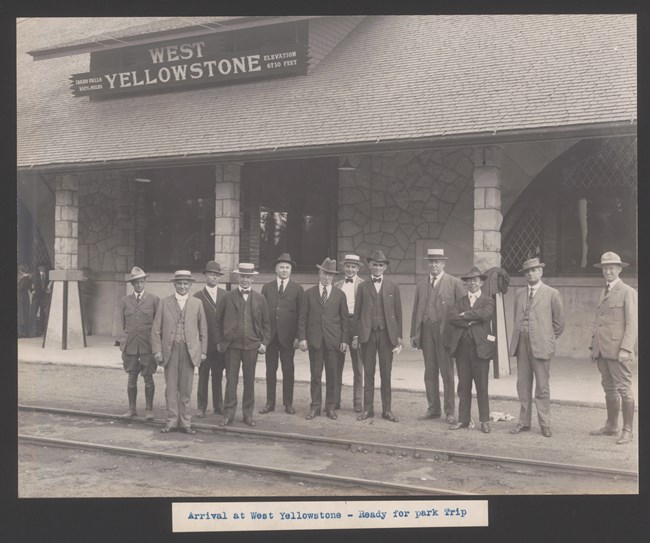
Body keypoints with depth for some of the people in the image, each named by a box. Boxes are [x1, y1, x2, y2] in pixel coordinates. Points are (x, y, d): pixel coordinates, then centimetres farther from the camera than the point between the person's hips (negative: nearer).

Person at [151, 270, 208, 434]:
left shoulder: (197, 303, 8)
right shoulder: (164, 302, 6)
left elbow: (203, 329, 10)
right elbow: (156, 329, 5)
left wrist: (203, 351, 5)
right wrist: (157, 350, -2)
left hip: (189, 351, 0)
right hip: (170, 350, 0)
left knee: (186, 389, 5)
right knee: (171, 388, 3)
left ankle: (185, 422, 12)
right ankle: (172, 422, 11)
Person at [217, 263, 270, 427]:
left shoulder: (260, 299, 6)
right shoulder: (229, 297, 3)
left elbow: (266, 323, 10)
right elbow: (219, 320, 8)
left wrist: (264, 342, 1)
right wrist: (220, 341, 3)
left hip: (252, 345, 1)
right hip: (232, 345, -1)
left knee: (249, 380, 7)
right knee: (231, 380, 1)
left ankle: (248, 414, 18)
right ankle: (228, 414, 8)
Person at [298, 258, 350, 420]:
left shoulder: (340, 294, 8)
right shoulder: (309, 293, 7)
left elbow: (344, 318, 7)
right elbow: (303, 317, 5)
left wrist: (344, 340, -1)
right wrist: (302, 338, -4)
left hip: (333, 340, 0)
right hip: (314, 339, 0)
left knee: (332, 375, 3)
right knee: (315, 375, 3)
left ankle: (331, 407, 12)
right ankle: (315, 407, 11)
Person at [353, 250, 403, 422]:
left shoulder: (393, 287, 8)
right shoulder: (363, 287, 8)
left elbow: (398, 313, 7)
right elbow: (357, 312, 7)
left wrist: (399, 336, 1)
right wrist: (356, 335, 1)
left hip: (386, 333, 0)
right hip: (367, 333, 0)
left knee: (386, 373, 4)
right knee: (368, 372, 5)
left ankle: (386, 409, 11)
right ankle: (368, 409, 11)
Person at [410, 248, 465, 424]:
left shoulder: (455, 283, 2)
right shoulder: (421, 286, 15)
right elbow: (416, 311, 15)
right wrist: (413, 334, 9)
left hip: (445, 332, -4)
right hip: (426, 332, 4)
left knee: (447, 373, -1)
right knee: (430, 372, 8)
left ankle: (450, 411, 6)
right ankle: (433, 409, 16)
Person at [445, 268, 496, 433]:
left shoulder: (488, 300, 5)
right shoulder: (460, 301, 14)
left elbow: (486, 314, -16)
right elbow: (452, 317, -4)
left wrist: (465, 315, -8)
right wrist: (472, 321, -13)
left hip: (480, 347, -3)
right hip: (462, 347, 3)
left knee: (482, 386, 0)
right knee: (463, 386, 8)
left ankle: (484, 421, 9)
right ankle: (463, 419, 16)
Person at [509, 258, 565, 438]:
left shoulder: (552, 294, 1)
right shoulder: (519, 294, 14)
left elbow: (559, 322, 5)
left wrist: (549, 339, 6)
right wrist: (518, 337, 14)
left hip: (541, 346, -4)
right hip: (521, 345, 4)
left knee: (542, 387, -1)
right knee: (523, 386, 8)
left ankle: (545, 424, 7)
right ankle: (524, 422, 16)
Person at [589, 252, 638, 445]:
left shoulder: (627, 292, -4)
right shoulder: (604, 293, 19)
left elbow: (632, 323, -10)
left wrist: (625, 349, -18)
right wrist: (594, 347, 16)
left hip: (618, 349, -7)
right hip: (602, 350, 7)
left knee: (624, 389, -4)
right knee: (609, 389, 12)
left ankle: (627, 430, 0)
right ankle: (611, 426, 20)